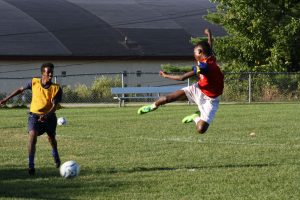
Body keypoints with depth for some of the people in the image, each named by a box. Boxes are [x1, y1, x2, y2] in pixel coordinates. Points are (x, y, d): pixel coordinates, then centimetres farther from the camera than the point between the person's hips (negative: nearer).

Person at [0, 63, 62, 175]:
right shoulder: (34, 82, -10)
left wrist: (46, 115, -38)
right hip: (35, 115, -1)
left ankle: (55, 155, 53)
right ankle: (31, 165, -21)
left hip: (49, 116, 1)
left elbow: (55, 106, -20)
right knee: (32, 135, -23)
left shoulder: (56, 88, -15)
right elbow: (21, 90, 7)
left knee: (51, 138, 18)